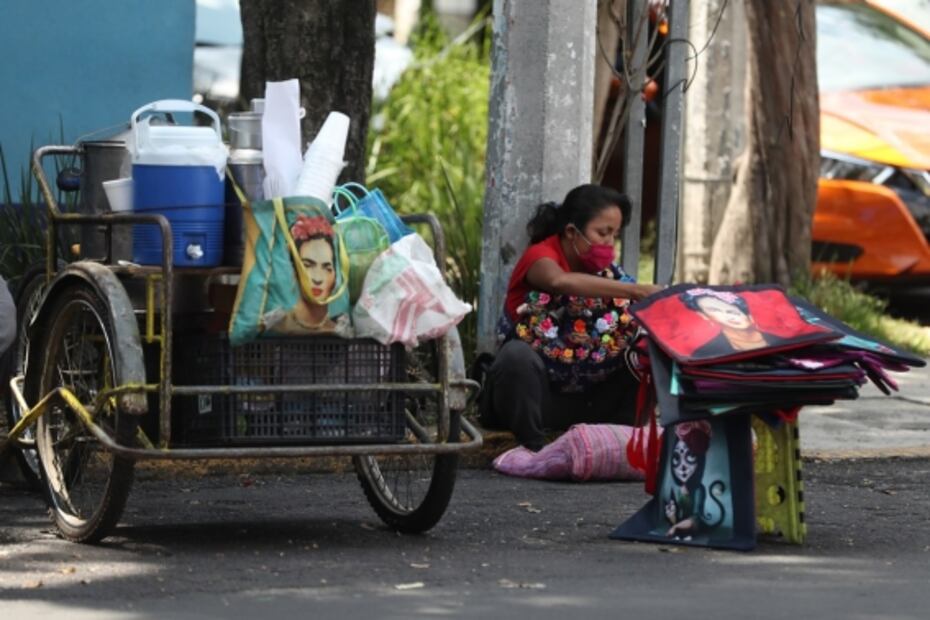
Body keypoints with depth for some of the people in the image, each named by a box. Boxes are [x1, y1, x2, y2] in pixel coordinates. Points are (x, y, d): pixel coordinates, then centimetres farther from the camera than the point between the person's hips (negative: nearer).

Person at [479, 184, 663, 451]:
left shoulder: (603, 270, 5)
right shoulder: (540, 256, -14)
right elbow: (561, 282, -39)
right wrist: (636, 291, -43)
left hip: (577, 395, 6)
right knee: (519, 354, -37)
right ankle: (532, 448, -23)